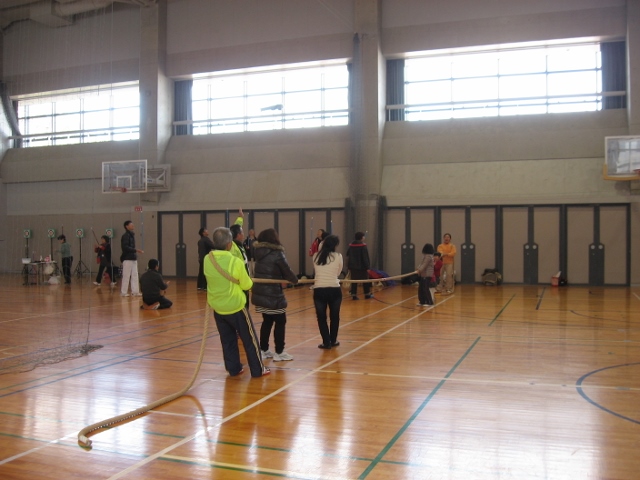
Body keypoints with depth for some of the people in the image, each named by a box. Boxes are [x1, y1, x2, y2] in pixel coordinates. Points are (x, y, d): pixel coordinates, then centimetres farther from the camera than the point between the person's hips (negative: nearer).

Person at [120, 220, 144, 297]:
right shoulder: (125, 236, -13)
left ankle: (135, 291, 14)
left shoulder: (132, 235, 13)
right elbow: (125, 247, -21)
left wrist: (136, 251, 8)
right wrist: (136, 250, -23)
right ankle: (124, 292, 7)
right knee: (126, 276, -1)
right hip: (127, 259, -8)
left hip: (133, 258, 8)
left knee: (135, 275, 9)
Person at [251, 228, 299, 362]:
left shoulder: (259, 252, 7)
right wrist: (295, 280, 8)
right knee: (280, 322, 5)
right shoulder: (277, 254, -15)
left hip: (260, 293, 7)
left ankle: (263, 350, 21)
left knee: (267, 321, 18)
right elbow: (287, 271, -12)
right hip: (273, 294, -7)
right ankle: (279, 352, 8)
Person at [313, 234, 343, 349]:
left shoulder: (316, 256, 3)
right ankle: (333, 341, 26)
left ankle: (326, 342, 11)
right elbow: (338, 272, 9)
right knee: (334, 316, 16)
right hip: (334, 290, -1)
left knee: (321, 317, 10)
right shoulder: (338, 256, -3)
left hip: (319, 290, 1)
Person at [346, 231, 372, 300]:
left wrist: (349, 267, 20)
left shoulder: (351, 245, 6)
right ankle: (367, 294, 18)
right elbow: (365, 258, -13)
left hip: (353, 267, 4)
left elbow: (348, 257, 13)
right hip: (362, 267, -4)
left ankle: (354, 295, 0)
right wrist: (368, 267, -9)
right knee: (365, 280, 10)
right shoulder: (363, 246, -11)